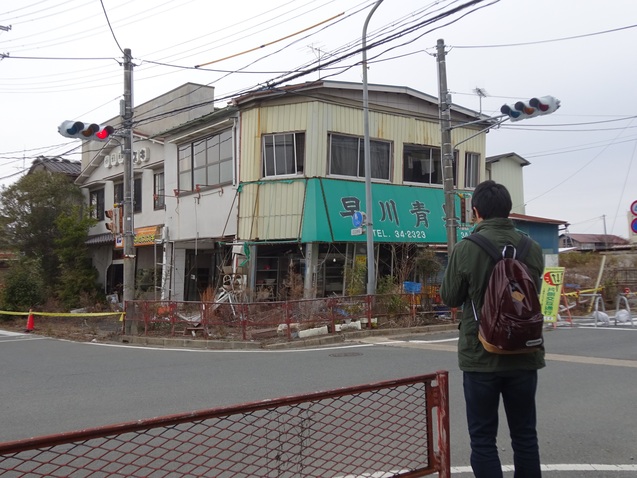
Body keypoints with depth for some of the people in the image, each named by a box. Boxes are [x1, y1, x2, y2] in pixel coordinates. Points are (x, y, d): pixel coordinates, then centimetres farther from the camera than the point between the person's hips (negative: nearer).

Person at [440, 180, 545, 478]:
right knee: (525, 435, 16)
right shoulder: (533, 249, -2)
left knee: (483, 439, 7)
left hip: (481, 356, -3)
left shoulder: (466, 249, -13)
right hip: (525, 355, 4)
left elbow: (450, 298, -2)